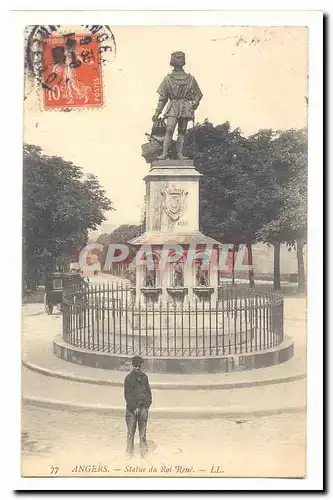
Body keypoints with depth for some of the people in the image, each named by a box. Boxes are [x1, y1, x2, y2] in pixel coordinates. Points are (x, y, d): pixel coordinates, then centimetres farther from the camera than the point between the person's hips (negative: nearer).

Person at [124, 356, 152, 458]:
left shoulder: (144, 377, 7)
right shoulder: (129, 378, -5)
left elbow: (148, 392, 11)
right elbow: (127, 395, -6)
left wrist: (147, 405, 0)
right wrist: (134, 408, -10)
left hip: (143, 407, 3)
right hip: (131, 408, -3)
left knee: (143, 430, 3)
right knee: (131, 430, 0)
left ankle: (143, 450, 11)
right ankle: (129, 450, 11)